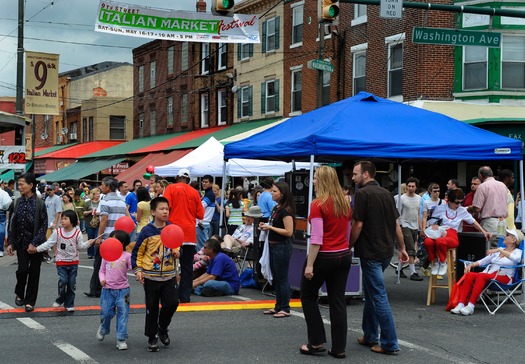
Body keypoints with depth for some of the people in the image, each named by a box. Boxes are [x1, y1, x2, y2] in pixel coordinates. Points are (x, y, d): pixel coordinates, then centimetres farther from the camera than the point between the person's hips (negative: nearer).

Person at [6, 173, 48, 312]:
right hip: (21, 243, 2)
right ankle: (19, 294, 19)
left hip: (36, 244, -2)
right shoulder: (17, 203, 2)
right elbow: (12, 224, 6)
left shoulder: (39, 204, -8)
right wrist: (10, 243, 0)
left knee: (34, 272, 4)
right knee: (22, 269, -7)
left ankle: (30, 301, 15)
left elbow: (44, 226, -8)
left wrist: (34, 243, -15)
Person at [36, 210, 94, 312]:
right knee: (63, 281, -11)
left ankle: (69, 304, 16)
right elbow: (49, 243, -1)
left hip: (73, 262, 1)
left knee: (72, 283, 4)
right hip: (61, 262, 0)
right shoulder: (57, 232, -4)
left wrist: (88, 243, -12)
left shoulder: (77, 233, -5)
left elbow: (80, 246, 2)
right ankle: (60, 299, 14)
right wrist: (37, 249, -7)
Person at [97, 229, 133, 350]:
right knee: (106, 313, 4)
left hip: (122, 290, -1)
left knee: (123, 314, -1)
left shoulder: (127, 256, -2)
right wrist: (102, 279, -6)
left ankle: (121, 340, 5)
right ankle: (103, 328, 37)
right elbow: (102, 270, 11)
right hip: (108, 289, 1)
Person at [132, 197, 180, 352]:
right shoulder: (147, 231, -9)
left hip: (169, 274, 3)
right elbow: (137, 252, -2)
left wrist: (177, 252, -4)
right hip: (151, 275, -3)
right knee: (152, 307, 5)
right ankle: (152, 337, 19)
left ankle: (162, 328, 22)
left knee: (172, 302, -5)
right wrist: (137, 270, -9)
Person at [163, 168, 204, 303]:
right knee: (187, 266, 6)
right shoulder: (194, 192, 7)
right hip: (190, 233, 2)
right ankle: (185, 296, 5)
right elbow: (200, 214, 7)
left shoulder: (170, 188, 0)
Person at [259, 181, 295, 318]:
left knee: (282, 278, -3)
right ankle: (278, 306, 24)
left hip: (282, 247, -10)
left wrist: (270, 227, -17)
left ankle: (285, 309, 4)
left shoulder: (286, 211, -17)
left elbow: (289, 232, -22)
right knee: (276, 278, 15)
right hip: (273, 245, 10)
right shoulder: (276, 208, 12)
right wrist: (266, 226, 5)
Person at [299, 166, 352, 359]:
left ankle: (316, 342, 10)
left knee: (308, 297, 12)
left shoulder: (318, 204, -14)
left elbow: (317, 238, -19)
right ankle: (339, 348, 9)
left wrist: (309, 264, -17)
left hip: (324, 257, -6)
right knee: (337, 301, 9)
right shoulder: (345, 203, 6)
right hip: (344, 256, 6)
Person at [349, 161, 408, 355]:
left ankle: (390, 343, -4)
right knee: (371, 293, 18)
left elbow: (358, 224, -15)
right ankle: (370, 336, 23)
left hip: (370, 252, -8)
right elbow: (396, 223, 12)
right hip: (386, 250, 8)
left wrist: (349, 246, -4)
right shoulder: (386, 193, 11)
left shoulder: (362, 193, -12)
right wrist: (401, 248, 17)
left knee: (378, 296, -5)